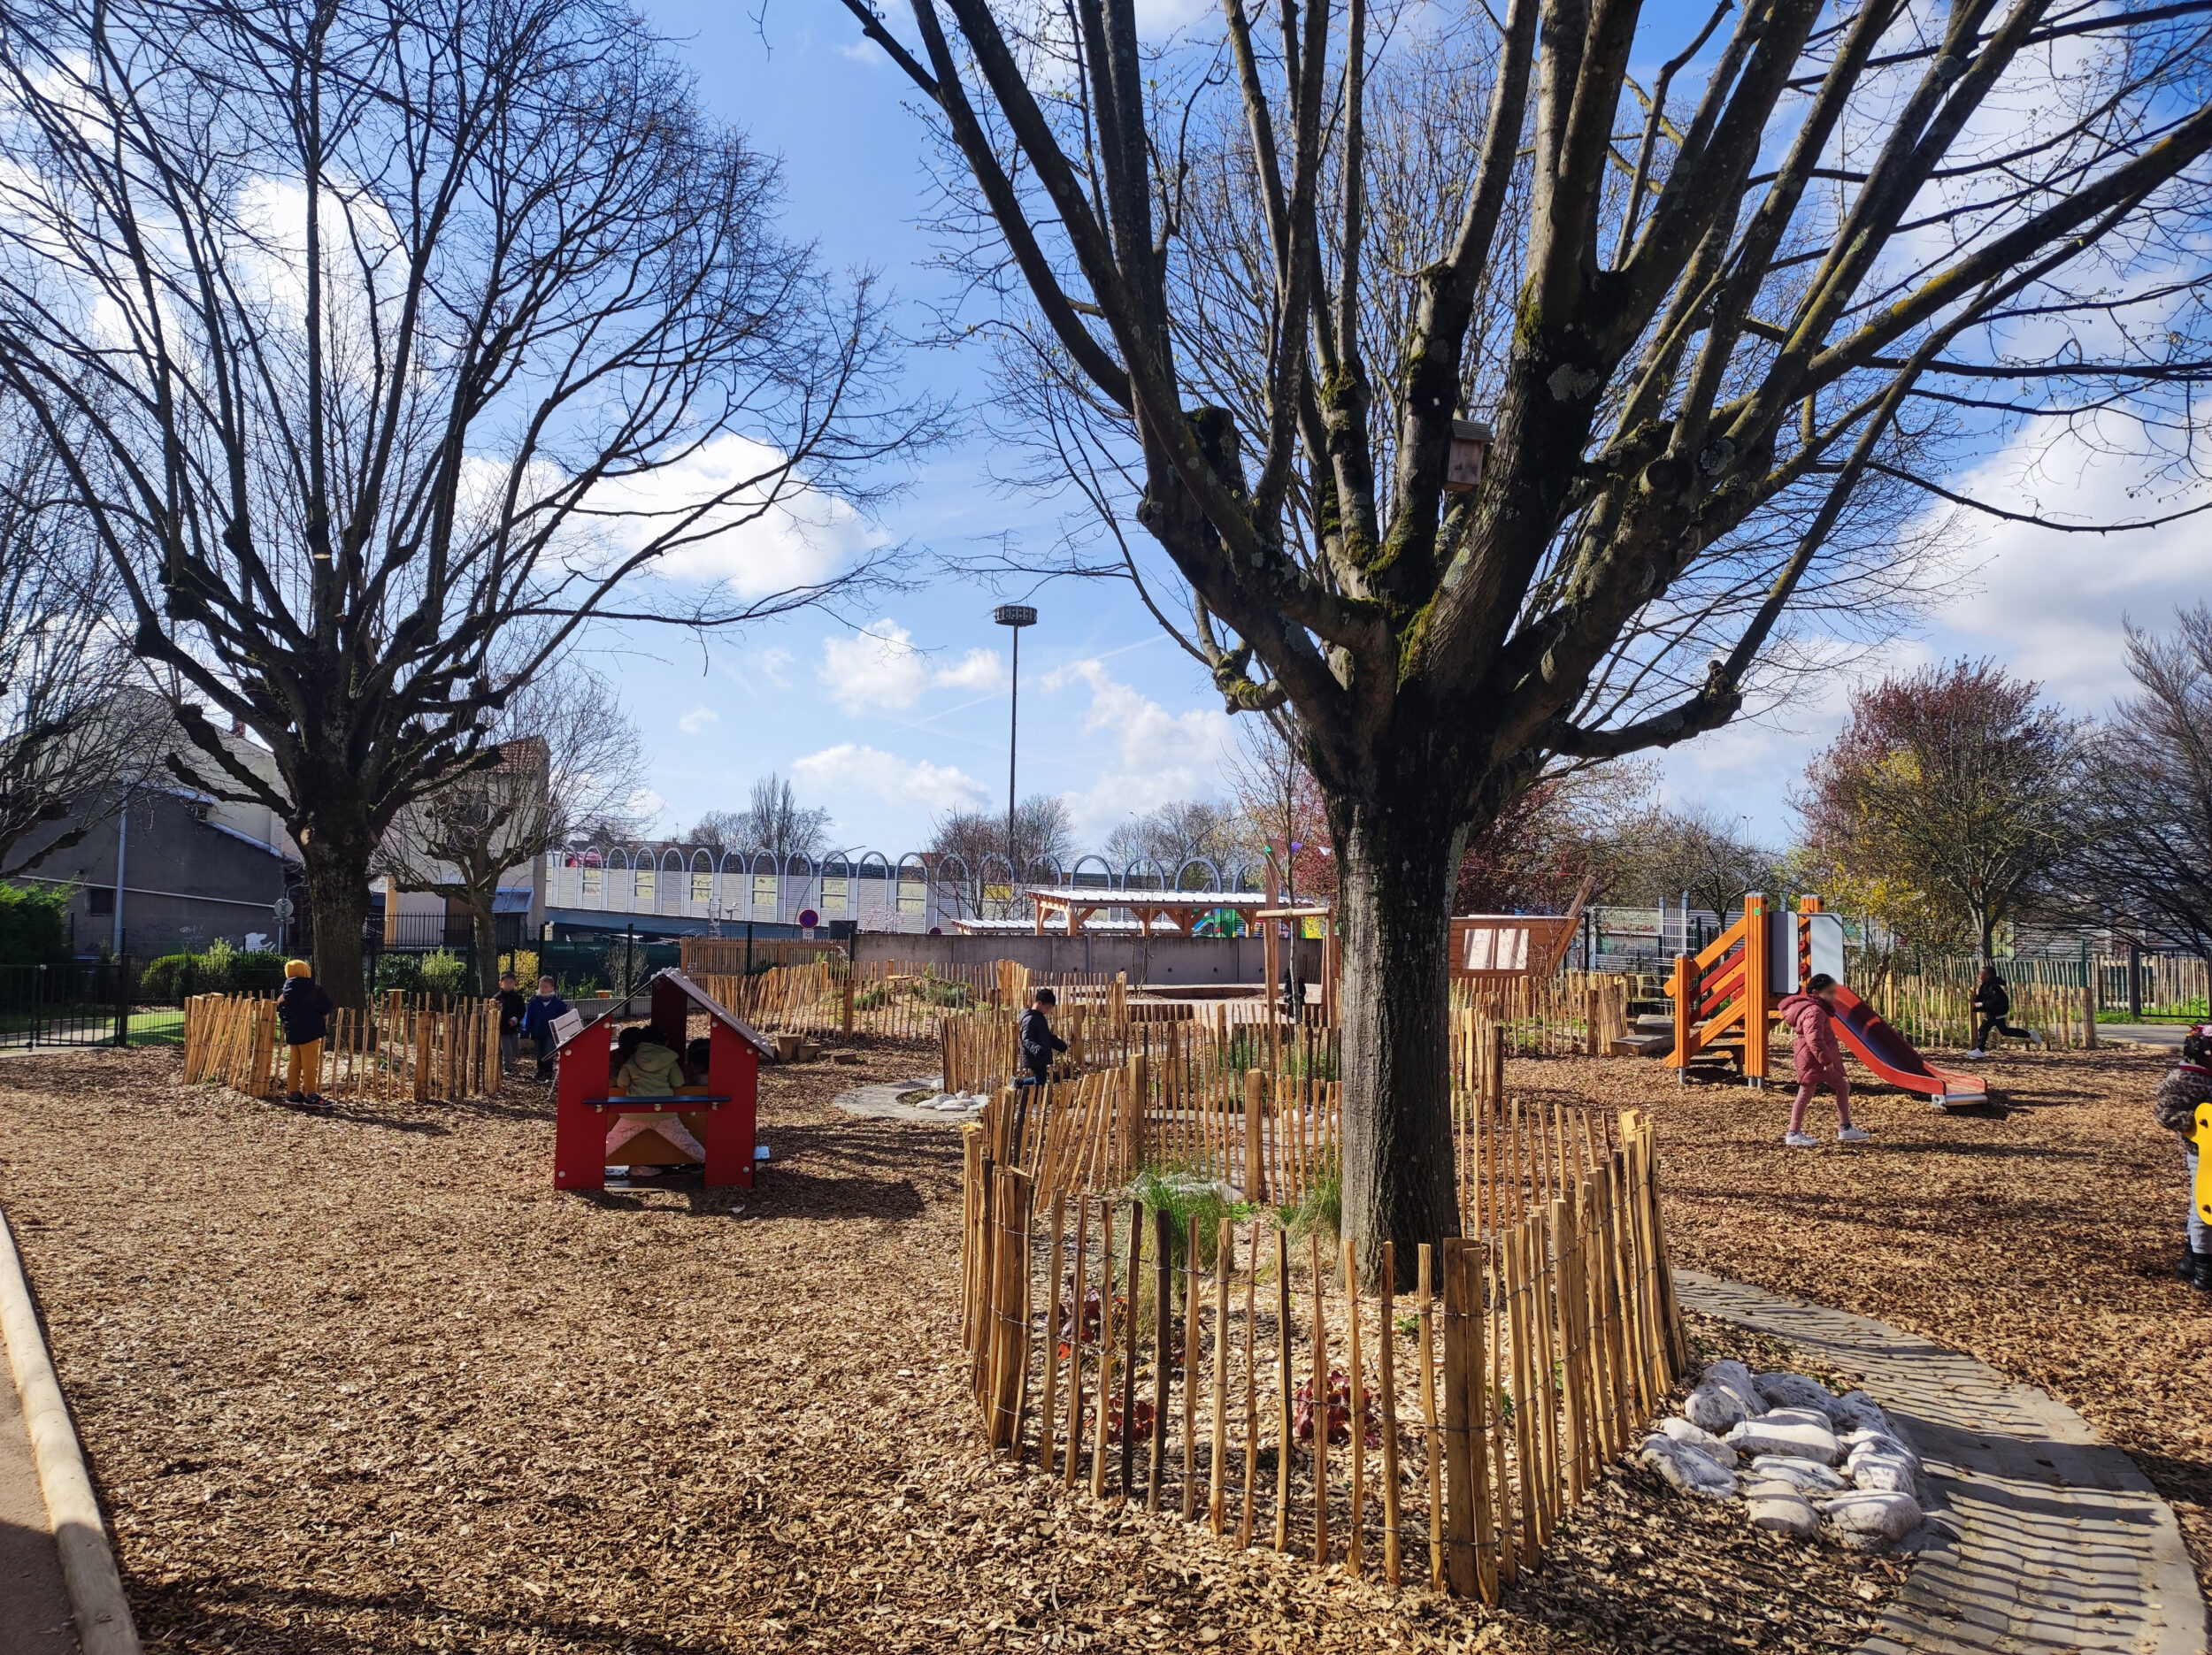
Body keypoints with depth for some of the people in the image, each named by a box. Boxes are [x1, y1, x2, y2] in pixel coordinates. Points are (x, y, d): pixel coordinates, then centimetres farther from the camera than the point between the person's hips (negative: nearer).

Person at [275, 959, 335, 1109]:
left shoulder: (285, 992, 10)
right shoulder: (313, 989, -12)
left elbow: (281, 1012, 15)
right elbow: (327, 1007, -12)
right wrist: (334, 1005, 8)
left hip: (292, 1033, 7)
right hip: (309, 1031, -7)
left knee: (294, 1063, 13)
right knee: (310, 1064, -4)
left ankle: (293, 1093, 17)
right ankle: (311, 1095, -4)